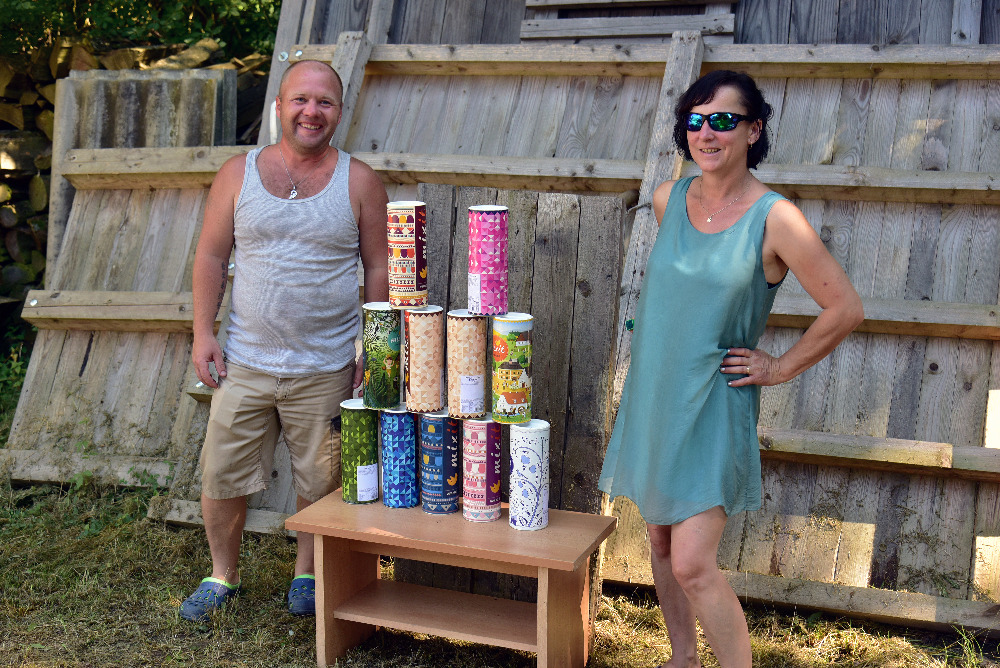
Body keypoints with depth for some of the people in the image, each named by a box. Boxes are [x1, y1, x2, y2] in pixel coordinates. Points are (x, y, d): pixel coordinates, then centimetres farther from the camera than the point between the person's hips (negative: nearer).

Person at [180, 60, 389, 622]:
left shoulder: (360, 181, 0)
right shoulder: (238, 174, 4)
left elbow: (379, 267, 2)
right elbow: (211, 255, 7)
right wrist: (203, 332, 0)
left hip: (326, 368, -1)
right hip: (244, 363, 2)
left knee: (319, 482, 9)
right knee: (222, 478, 8)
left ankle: (307, 575, 32)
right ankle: (223, 576, 30)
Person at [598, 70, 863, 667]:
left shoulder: (776, 218, -15)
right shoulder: (668, 199, 1)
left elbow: (846, 309, -10)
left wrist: (781, 368, -6)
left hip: (713, 405, -6)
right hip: (652, 395, 6)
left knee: (694, 567, -11)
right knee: (662, 543, 16)